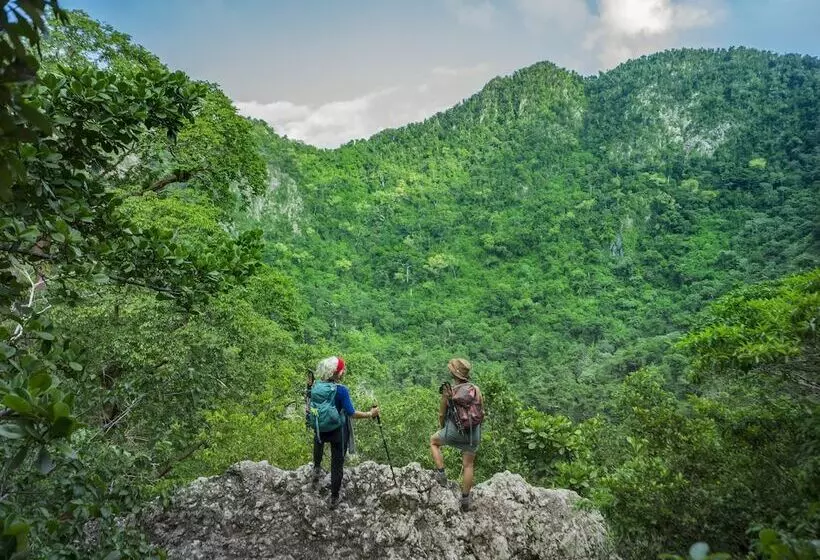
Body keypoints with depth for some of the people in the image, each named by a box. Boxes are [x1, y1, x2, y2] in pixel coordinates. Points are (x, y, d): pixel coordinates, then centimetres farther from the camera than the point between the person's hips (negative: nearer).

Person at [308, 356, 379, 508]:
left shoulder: (315, 386, -9)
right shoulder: (341, 390, -24)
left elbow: (309, 407, 4)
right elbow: (351, 413, -24)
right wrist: (370, 414, -13)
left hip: (320, 429, 5)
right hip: (338, 431, -4)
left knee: (319, 440, 41)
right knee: (337, 464, 12)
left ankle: (317, 469, 46)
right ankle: (334, 497, 23)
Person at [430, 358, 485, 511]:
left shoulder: (448, 391, -10)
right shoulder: (476, 389, -6)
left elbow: (442, 414, 0)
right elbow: (482, 412, 3)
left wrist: (441, 427, 20)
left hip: (454, 431, -2)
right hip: (474, 433, 2)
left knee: (433, 441, 27)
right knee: (468, 465, 17)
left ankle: (441, 474, 19)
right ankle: (465, 499, 22)